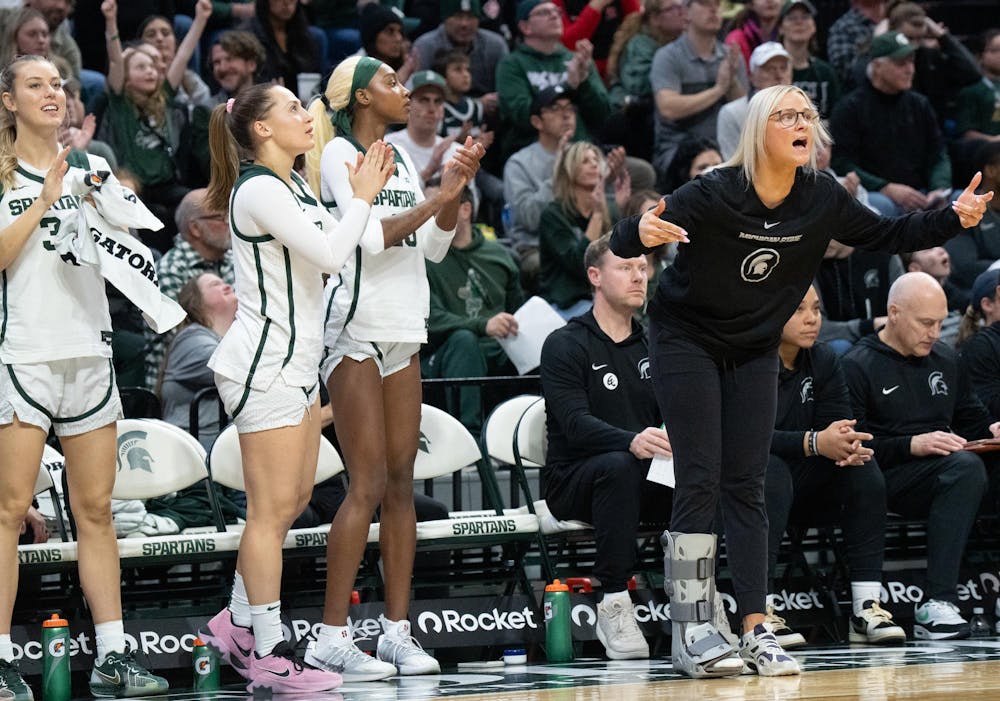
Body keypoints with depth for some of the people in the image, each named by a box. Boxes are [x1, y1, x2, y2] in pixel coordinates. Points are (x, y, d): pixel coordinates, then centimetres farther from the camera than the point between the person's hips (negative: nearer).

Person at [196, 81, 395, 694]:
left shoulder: (294, 185, 14)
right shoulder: (258, 190, -16)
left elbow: (342, 252, 19)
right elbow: (330, 253, -21)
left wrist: (367, 191, 9)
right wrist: (362, 197, -8)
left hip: (296, 362, 10)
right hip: (265, 364, -10)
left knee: (294, 498, 13)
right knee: (273, 508, -7)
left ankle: (236, 622, 23)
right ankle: (268, 657, -4)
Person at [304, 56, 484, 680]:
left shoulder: (400, 159, 18)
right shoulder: (338, 153, -5)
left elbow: (434, 247, 17)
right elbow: (370, 236, -15)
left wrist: (458, 188, 4)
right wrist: (440, 197, -12)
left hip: (403, 334, 7)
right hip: (356, 330, -7)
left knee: (401, 482, 4)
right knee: (369, 483, -12)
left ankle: (398, 631, 5)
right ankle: (332, 636, -10)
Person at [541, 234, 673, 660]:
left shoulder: (652, 346, 17)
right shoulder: (566, 345, -2)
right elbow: (576, 423, -17)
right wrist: (631, 441, -37)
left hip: (645, 480, 4)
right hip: (575, 480, -4)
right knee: (618, 466, -38)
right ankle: (614, 606, -34)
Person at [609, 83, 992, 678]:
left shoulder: (822, 199, -10)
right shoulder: (715, 194, -24)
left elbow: (887, 235, 4)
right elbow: (623, 243, -27)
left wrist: (955, 218, -11)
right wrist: (643, 234, -51)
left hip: (755, 353, 5)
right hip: (687, 341, -5)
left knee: (747, 486, 2)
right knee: (700, 482, -10)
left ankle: (756, 629, 1)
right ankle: (691, 633, -10)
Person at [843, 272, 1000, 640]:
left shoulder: (946, 360, 22)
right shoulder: (858, 366, 0)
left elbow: (970, 418, 29)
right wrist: (913, 445, -17)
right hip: (886, 479, -6)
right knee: (964, 467, -34)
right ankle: (937, 600, -41)